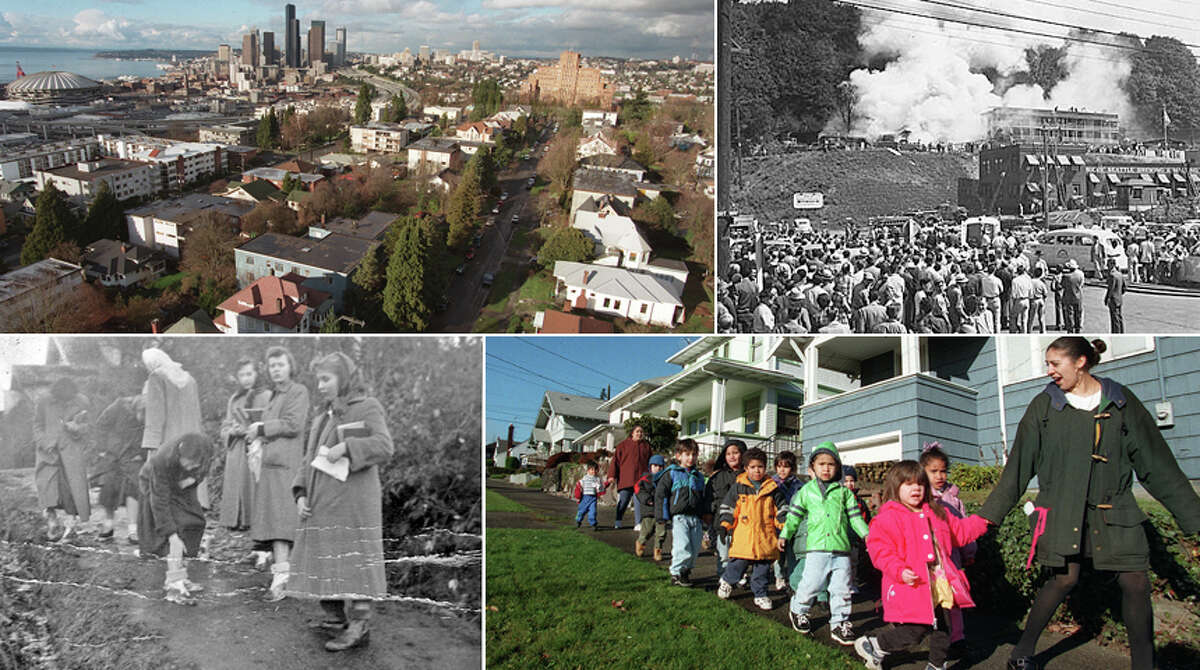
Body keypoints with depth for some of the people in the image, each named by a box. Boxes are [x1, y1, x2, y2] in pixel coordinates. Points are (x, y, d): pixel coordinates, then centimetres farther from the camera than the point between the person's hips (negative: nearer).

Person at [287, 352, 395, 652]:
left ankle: (358, 627, -6)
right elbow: (308, 462, 19)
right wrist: (301, 495, 5)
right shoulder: (322, 419, 21)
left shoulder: (367, 408, 1)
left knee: (351, 562, -8)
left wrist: (346, 447, -23)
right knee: (322, 562, 7)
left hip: (352, 504, -7)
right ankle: (335, 619, 16)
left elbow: (384, 447, -13)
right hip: (321, 506, 7)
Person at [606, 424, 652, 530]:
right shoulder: (623, 445, 7)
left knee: (639, 502, -2)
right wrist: (612, 475, -5)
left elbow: (650, 462, 19)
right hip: (625, 480, -2)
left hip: (640, 480, 2)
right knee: (622, 502, 3)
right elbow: (615, 461, 3)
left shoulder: (646, 445, 15)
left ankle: (639, 523, 2)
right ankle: (617, 523, 14)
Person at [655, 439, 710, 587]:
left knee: (695, 550, 3)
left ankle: (685, 572, 20)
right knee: (683, 548, -16)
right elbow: (660, 494, -1)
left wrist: (707, 514, 15)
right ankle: (676, 574, -2)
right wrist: (664, 517, -6)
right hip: (679, 517, -5)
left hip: (696, 518, 5)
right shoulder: (671, 473, 2)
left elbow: (705, 497, 26)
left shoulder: (698, 476, 18)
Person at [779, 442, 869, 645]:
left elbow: (855, 516, 14)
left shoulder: (844, 492, 11)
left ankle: (839, 623, 15)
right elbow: (794, 515, 13)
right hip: (816, 548, -2)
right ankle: (798, 611, 21)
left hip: (841, 548, 2)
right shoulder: (806, 491, 9)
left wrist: (866, 534, 5)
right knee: (811, 584, -4)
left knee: (841, 590, 4)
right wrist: (785, 534, 7)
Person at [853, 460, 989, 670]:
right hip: (911, 588, -7)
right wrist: (899, 571, -26)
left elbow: (958, 531, 26)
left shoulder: (936, 513, 13)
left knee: (941, 631, 11)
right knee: (913, 632, -6)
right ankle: (871, 646, 14)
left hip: (936, 586, 7)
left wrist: (981, 521, 16)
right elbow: (879, 550, -15)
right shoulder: (887, 518, -10)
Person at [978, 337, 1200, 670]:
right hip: (1062, 508, -2)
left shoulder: (1122, 401, 5)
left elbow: (1157, 464, 7)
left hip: (1113, 508, 2)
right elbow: (1019, 466, 5)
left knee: (1136, 582, -3)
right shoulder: (1044, 405, 3)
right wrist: (989, 514, 2)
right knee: (1065, 579, -7)